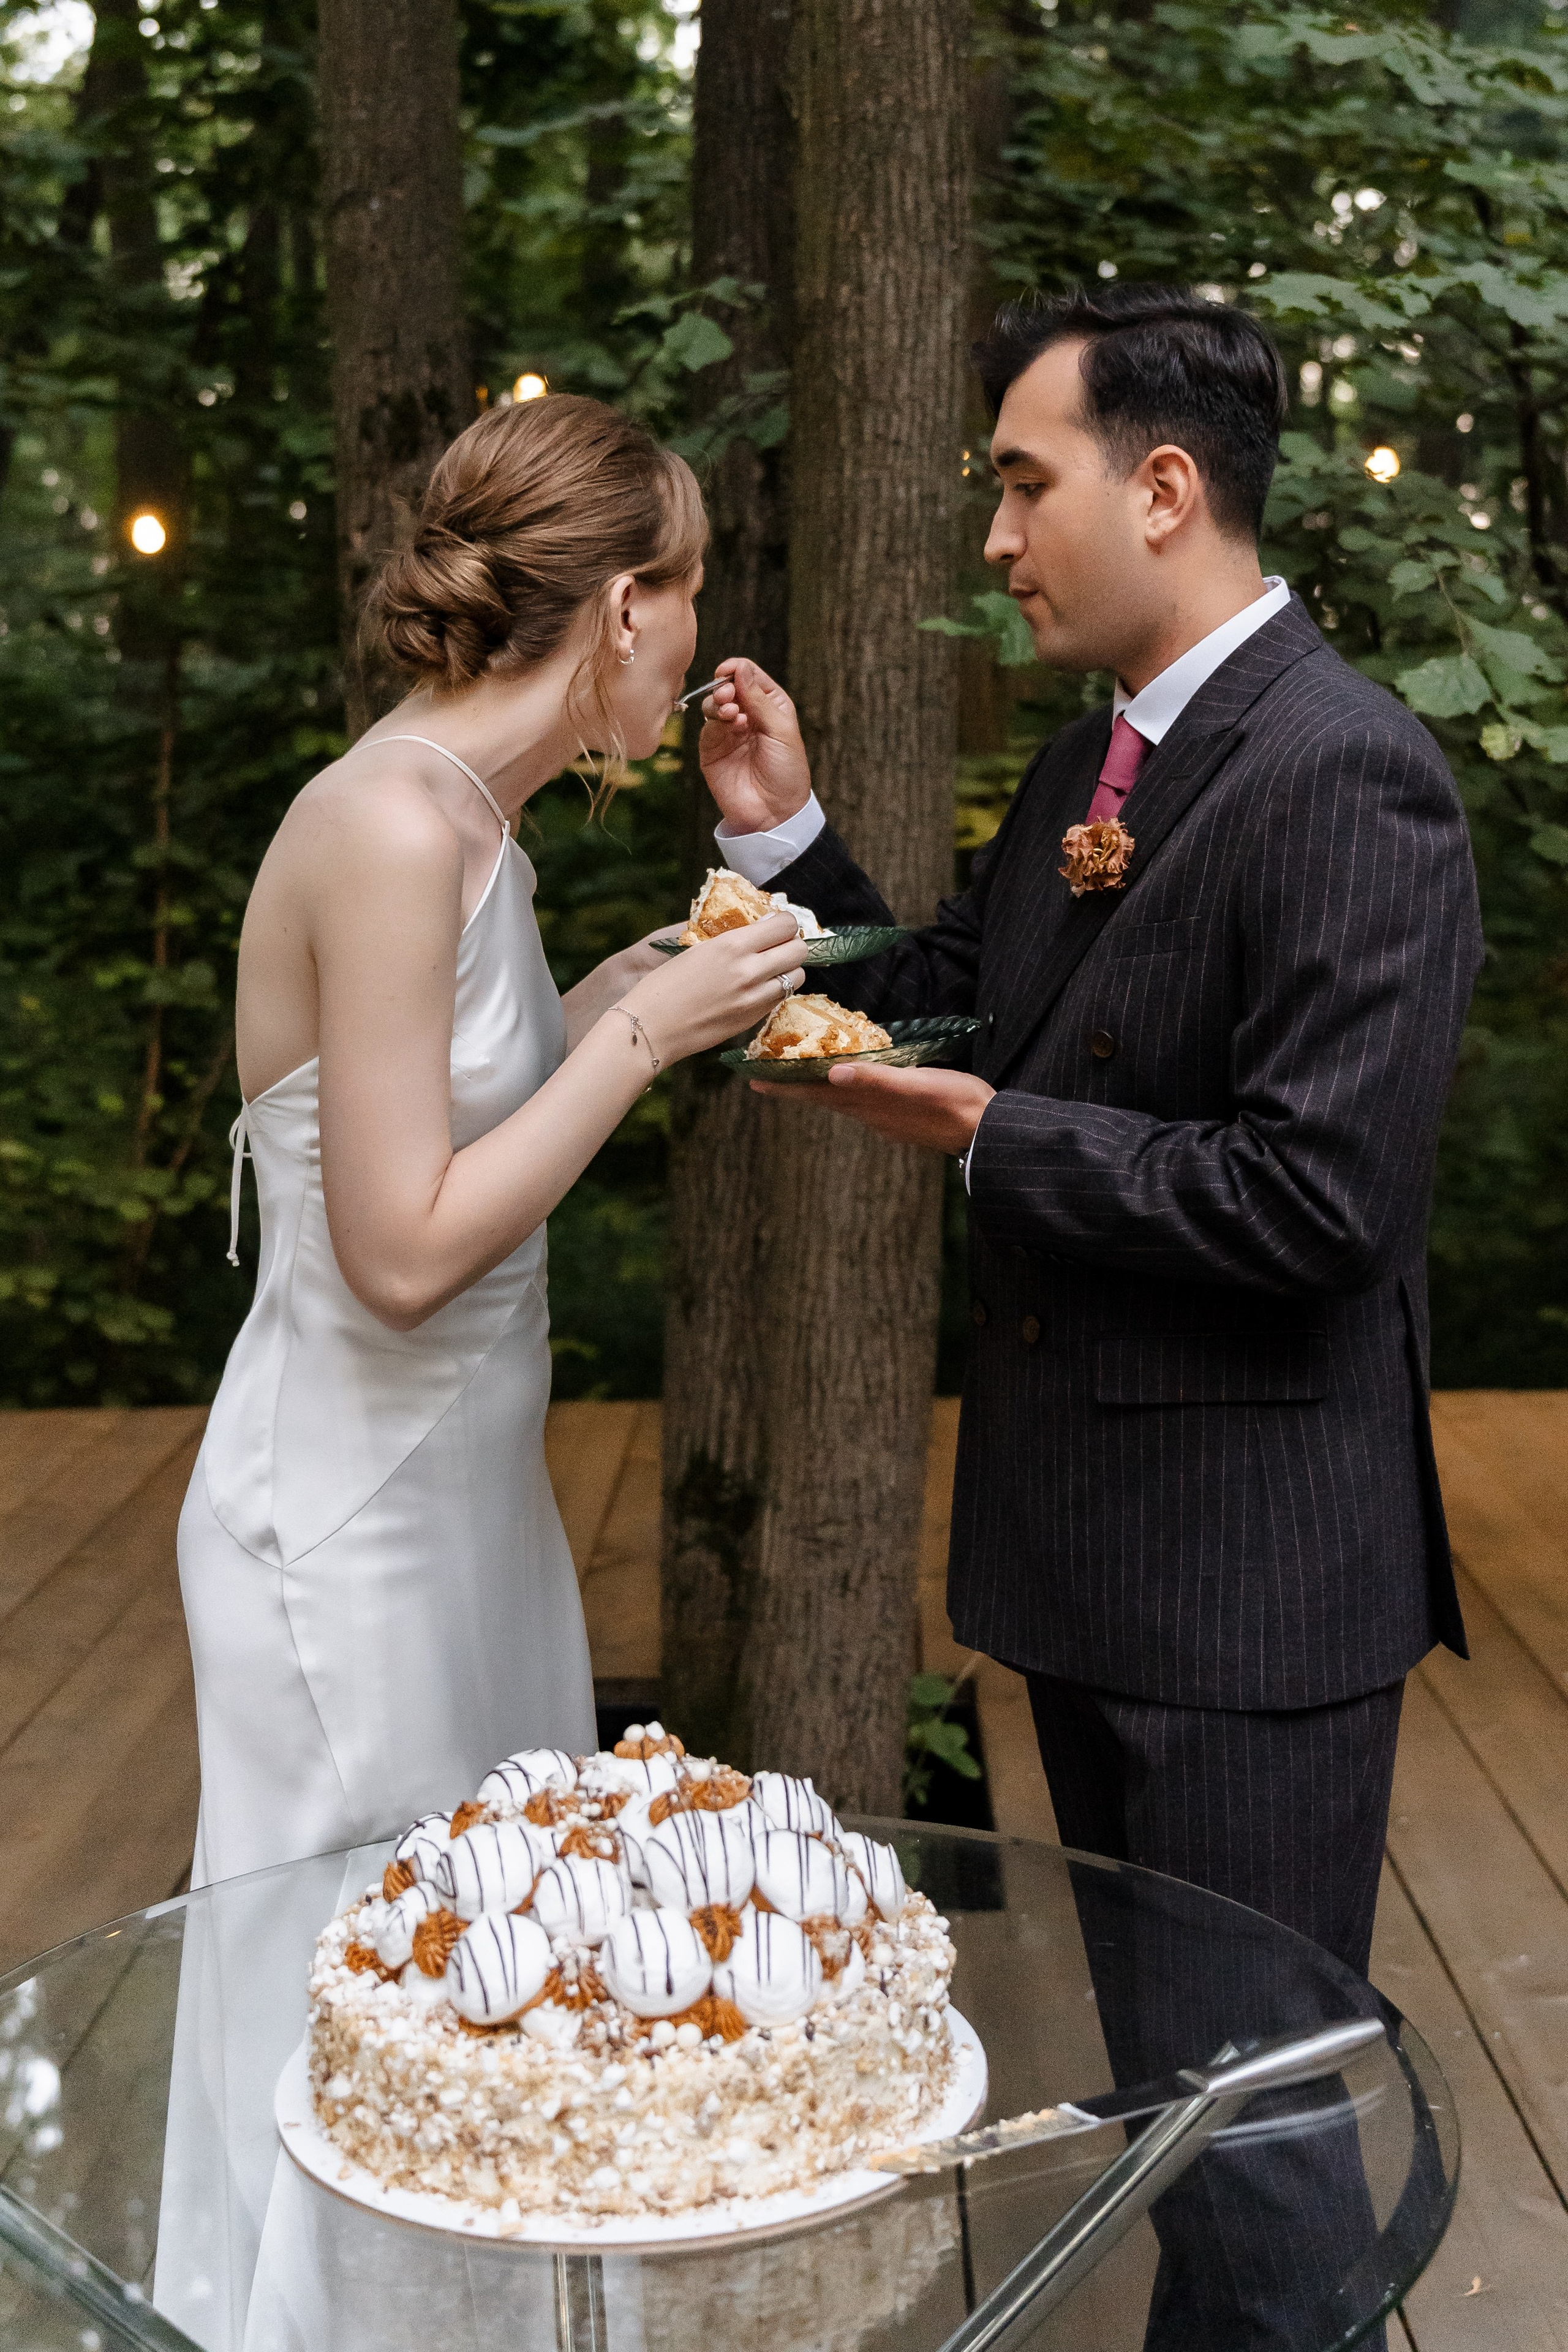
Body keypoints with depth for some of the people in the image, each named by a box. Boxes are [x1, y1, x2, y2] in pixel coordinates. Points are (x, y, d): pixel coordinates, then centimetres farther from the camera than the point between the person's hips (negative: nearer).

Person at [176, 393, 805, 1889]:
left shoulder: (463, 819, 6)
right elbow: (404, 1257, -23)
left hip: (466, 1483, 9)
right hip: (352, 1521, -9)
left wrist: (624, 991, 9)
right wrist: (644, 1031, -17)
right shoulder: (392, 828, -21)